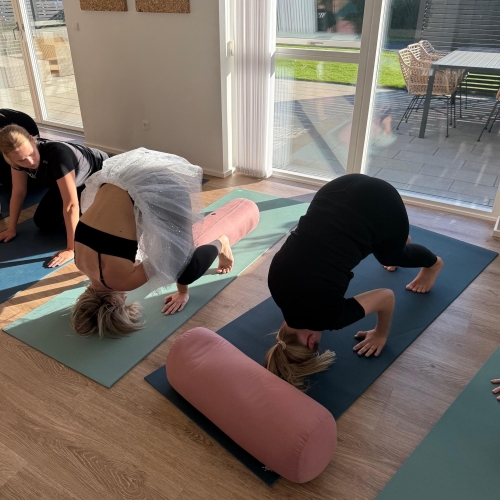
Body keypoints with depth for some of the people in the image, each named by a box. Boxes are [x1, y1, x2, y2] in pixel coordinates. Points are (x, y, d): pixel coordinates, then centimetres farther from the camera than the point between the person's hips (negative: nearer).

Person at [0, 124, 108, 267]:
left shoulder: (57, 154, -42)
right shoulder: (20, 155, -21)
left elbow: (71, 204, -43)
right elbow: (18, 192, -7)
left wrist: (71, 249, -41)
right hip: (76, 181, 6)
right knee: (42, 222, 0)